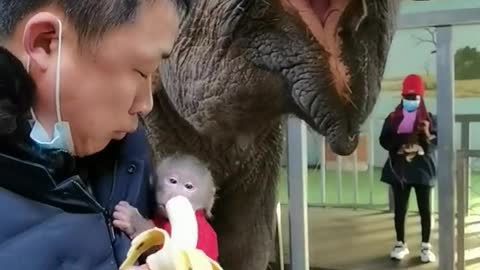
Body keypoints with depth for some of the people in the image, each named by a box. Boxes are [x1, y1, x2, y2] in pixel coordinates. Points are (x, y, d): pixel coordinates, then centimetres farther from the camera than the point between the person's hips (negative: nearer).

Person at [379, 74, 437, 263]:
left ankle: (425, 246, 14)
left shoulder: (428, 118, 1)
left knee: (424, 209, 5)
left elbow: (436, 144, -2)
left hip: (422, 169, -1)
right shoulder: (393, 118, 4)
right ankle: (400, 244, 18)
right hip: (399, 169, 1)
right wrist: (403, 139, -17)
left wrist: (427, 135, -22)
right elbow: (384, 141, -1)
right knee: (400, 208, 7)